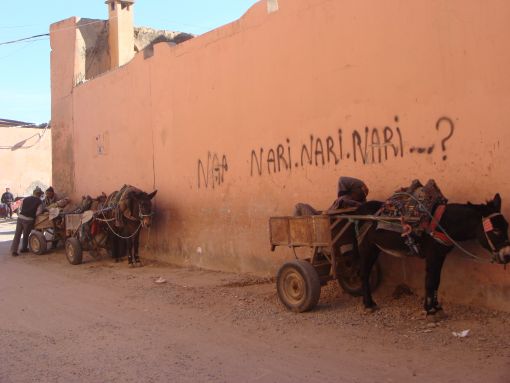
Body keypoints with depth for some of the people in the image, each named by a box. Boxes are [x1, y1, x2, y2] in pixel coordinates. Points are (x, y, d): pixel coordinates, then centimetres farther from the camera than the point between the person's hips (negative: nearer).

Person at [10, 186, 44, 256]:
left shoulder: (25, 199, 13)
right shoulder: (39, 202, -1)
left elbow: (20, 208, 13)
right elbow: (38, 212, -11)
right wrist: (33, 215, 5)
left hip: (20, 217, 3)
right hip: (29, 220, -3)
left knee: (17, 234, 9)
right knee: (26, 235, 16)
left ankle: (14, 250, 4)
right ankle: (24, 248, 31)